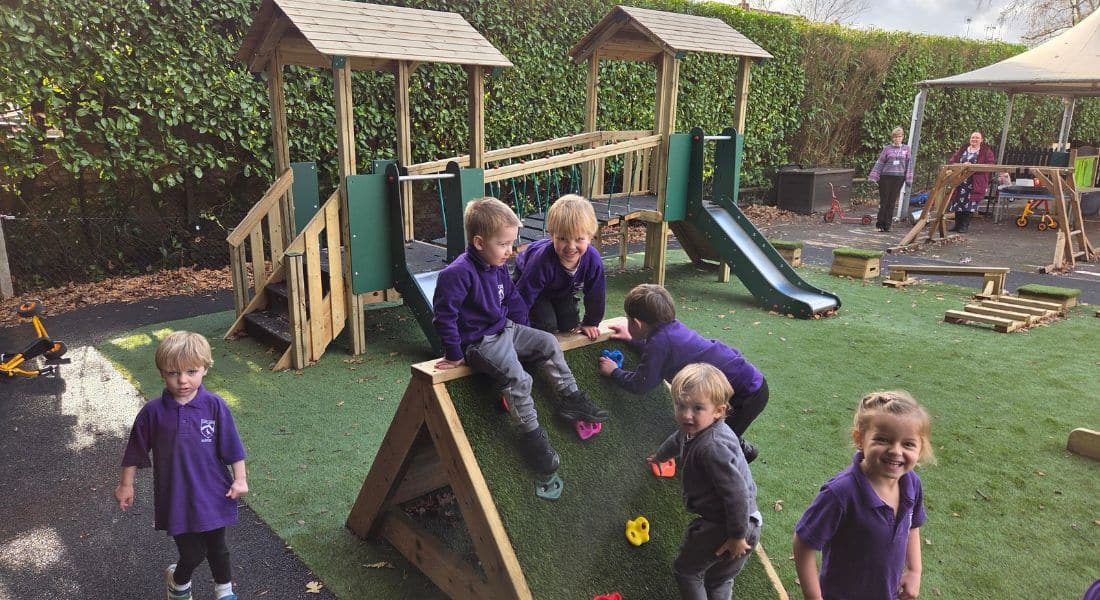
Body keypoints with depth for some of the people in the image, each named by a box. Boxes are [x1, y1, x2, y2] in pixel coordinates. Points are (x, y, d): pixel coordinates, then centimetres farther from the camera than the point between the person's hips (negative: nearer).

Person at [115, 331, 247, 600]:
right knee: (192, 553, 6)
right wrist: (125, 485, 8)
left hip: (212, 494, 1)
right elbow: (135, 451, 1)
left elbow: (232, 447, -5)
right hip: (175, 497, -1)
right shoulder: (153, 412, -12)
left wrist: (240, 479, -5)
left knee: (217, 547, 18)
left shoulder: (215, 406, -13)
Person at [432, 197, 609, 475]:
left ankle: (570, 398, 20)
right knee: (518, 379, -24)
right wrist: (454, 355, -18)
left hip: (506, 329, 9)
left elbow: (513, 299, 19)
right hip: (479, 342, -9)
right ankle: (531, 436, -9)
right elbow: (444, 316, -23)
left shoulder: (499, 266, 4)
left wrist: (522, 332, 14)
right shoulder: (457, 273, -25)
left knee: (548, 343, 8)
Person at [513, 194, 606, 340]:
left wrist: (590, 323, -4)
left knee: (570, 324, 1)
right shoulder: (542, 260, -44)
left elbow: (595, 294, -14)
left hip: (561, 290, 5)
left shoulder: (593, 260, -32)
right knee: (546, 326, -18)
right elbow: (523, 296, -36)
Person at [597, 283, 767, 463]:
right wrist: (632, 339, 27)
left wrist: (614, 372, 1)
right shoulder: (672, 327, 1)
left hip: (749, 393, -9)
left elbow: (640, 385, -15)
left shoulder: (660, 341, -24)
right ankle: (742, 449, 46)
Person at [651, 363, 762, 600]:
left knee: (686, 570, 13)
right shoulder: (694, 428, -1)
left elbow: (736, 493, -31)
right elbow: (676, 440, 23)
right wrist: (660, 456, 45)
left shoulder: (713, 447, -33)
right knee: (720, 580, 26)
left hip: (721, 527, -9)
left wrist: (737, 536, -19)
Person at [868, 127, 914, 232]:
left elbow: (909, 164, 10)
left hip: (899, 177, 2)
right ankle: (880, 223, 6)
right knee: (884, 200, -3)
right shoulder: (887, 149, 3)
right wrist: (874, 177, -2)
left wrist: (908, 179, 4)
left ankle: (887, 225, 8)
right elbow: (880, 163, 4)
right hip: (886, 176, -1)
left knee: (892, 201, 3)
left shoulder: (906, 149, 8)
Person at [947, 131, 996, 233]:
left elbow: (990, 164, -5)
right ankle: (957, 224, 14)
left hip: (975, 183, -3)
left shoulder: (986, 151, 5)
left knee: (969, 203, -7)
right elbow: (952, 160, 12)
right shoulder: (962, 149, 15)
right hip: (960, 180, 4)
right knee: (957, 202, 2)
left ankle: (965, 225, 2)